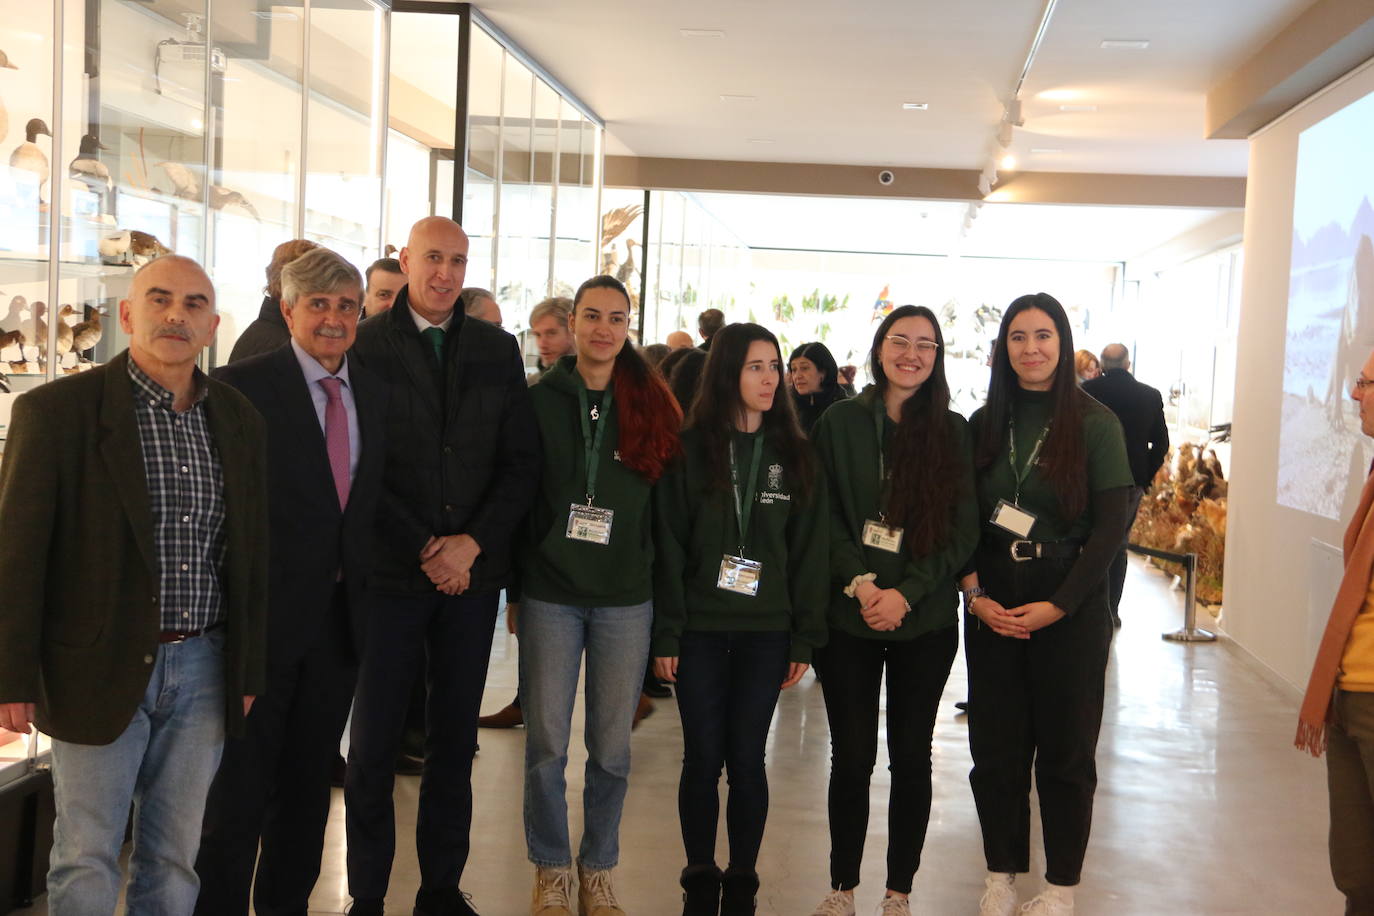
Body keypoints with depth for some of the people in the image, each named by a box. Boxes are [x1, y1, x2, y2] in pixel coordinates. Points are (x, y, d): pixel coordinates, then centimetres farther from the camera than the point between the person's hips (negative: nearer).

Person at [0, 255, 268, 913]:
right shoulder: (56, 411, -7)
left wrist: (248, 672, 11)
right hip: (99, 670, -4)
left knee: (175, 860, 12)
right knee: (86, 860, 6)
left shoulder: (239, 421, 7)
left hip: (203, 669, 4)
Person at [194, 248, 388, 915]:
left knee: (308, 782, 17)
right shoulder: (242, 385, -10)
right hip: (264, 612, -6)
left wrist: (365, 587, 5)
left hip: (339, 617, 6)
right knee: (240, 786, 4)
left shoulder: (374, 393, 9)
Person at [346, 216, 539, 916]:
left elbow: (521, 463, 5)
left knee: (455, 739, 10)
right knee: (375, 741, 4)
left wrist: (473, 542, -8)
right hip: (389, 571, -3)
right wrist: (422, 548, -10)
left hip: (473, 571, 3)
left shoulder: (498, 351, 9)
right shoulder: (364, 346, -1)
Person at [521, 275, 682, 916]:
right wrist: (515, 577, -2)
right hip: (550, 595, -1)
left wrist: (662, 581, 3)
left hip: (626, 599, 1)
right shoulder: (540, 400, 0)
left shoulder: (652, 405, 3)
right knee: (547, 744, 5)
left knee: (612, 749, 9)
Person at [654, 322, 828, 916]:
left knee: (747, 760, 4)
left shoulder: (794, 457, 6)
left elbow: (809, 551, 5)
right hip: (700, 629, -1)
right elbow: (668, 547, -2)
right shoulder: (690, 449, 0)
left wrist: (805, 638, -1)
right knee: (703, 759, 4)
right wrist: (666, 633, -7)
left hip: (766, 632, 1)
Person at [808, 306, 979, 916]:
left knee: (912, 756, 7)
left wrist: (906, 593, -13)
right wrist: (860, 583, -15)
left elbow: (963, 530, -2)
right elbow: (824, 517, -1)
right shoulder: (840, 423, 2)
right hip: (848, 617, 0)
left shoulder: (953, 432, 3)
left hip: (926, 622, 1)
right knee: (852, 755, 5)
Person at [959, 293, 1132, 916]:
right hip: (990, 607, 3)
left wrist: (1056, 606, -13)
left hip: (1070, 608, -3)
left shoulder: (1095, 424, -4)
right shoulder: (984, 425, 5)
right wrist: (976, 595, -7)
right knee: (995, 746, 8)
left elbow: (1108, 528, -8)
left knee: (1065, 749, 6)